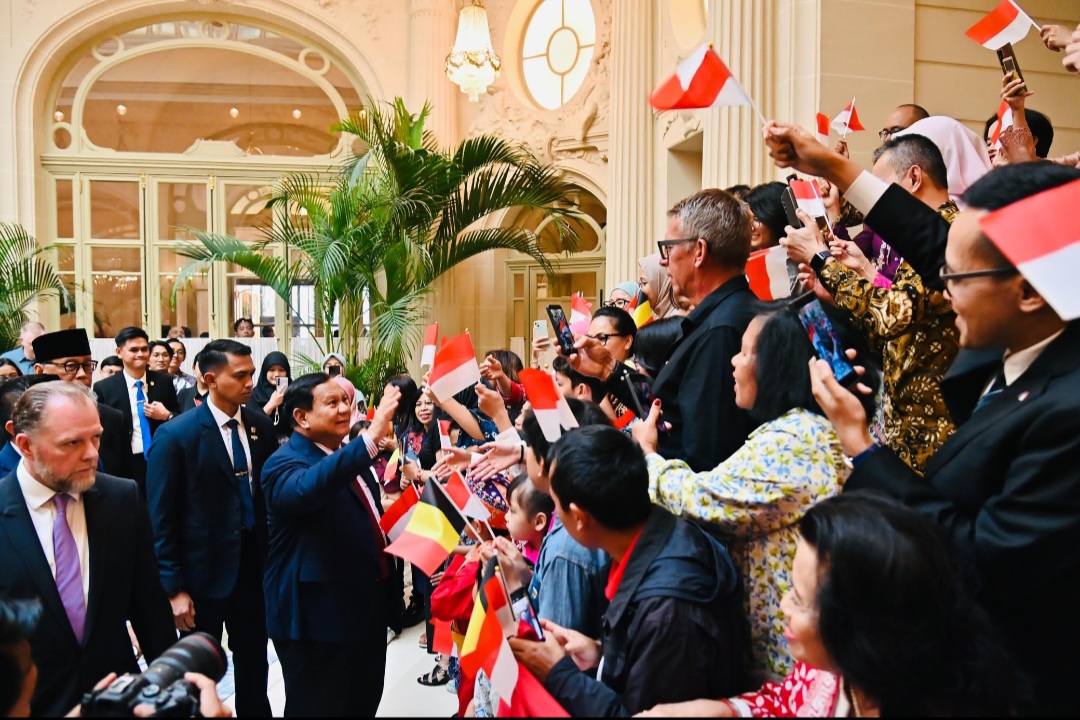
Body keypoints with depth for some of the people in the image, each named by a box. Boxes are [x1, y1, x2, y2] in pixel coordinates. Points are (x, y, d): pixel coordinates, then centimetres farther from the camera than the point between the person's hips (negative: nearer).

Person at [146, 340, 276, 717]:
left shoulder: (261, 426, -1)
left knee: (254, 660, 19)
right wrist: (174, 588, -13)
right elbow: (161, 518, -12)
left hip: (253, 563, 4)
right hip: (203, 570, -4)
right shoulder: (176, 435, -14)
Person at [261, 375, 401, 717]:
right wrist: (371, 435, -51)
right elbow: (307, 488, -43)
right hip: (318, 619, -8)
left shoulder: (348, 457, 10)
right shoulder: (285, 464, -18)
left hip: (366, 610, 9)